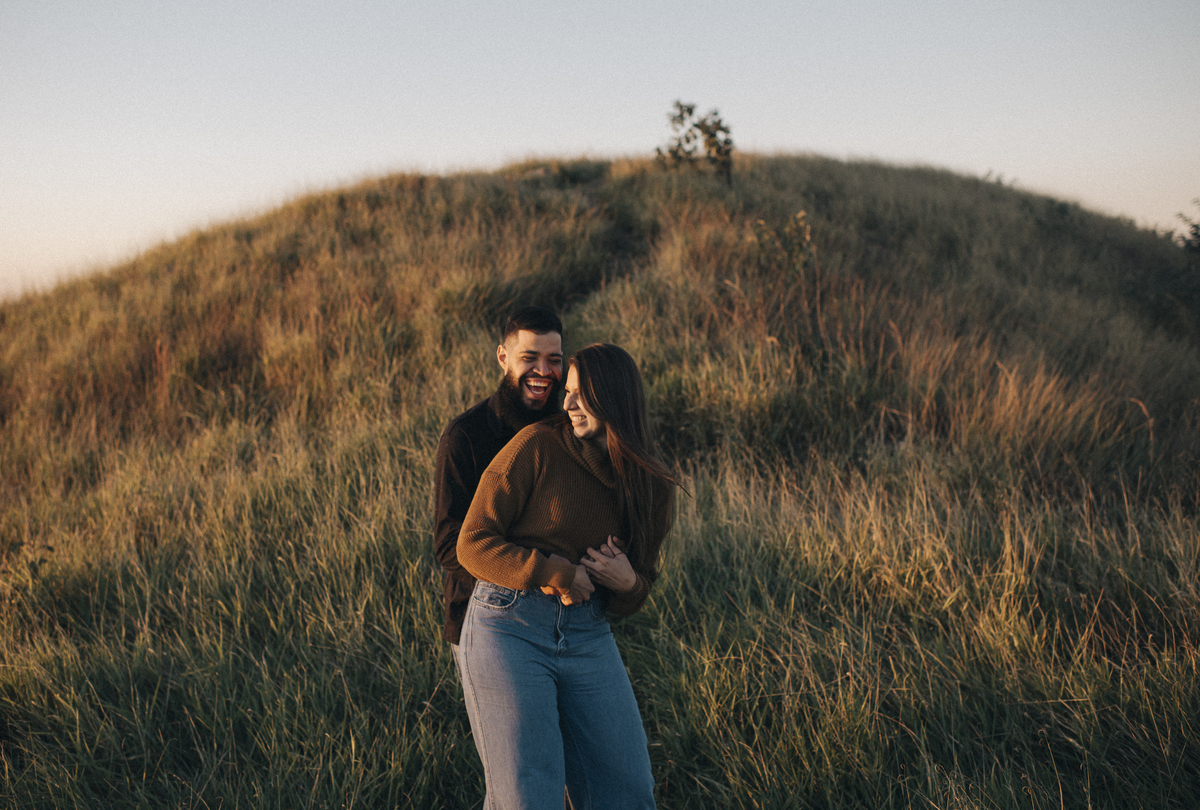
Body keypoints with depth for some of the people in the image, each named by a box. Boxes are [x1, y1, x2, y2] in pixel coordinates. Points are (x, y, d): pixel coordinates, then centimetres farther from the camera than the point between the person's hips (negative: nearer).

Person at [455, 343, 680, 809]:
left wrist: (627, 583, -6)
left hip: (587, 638, 4)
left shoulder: (653, 488, 8)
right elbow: (473, 544, -5)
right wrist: (557, 574, -13)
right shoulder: (538, 447, -6)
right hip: (509, 627, -4)